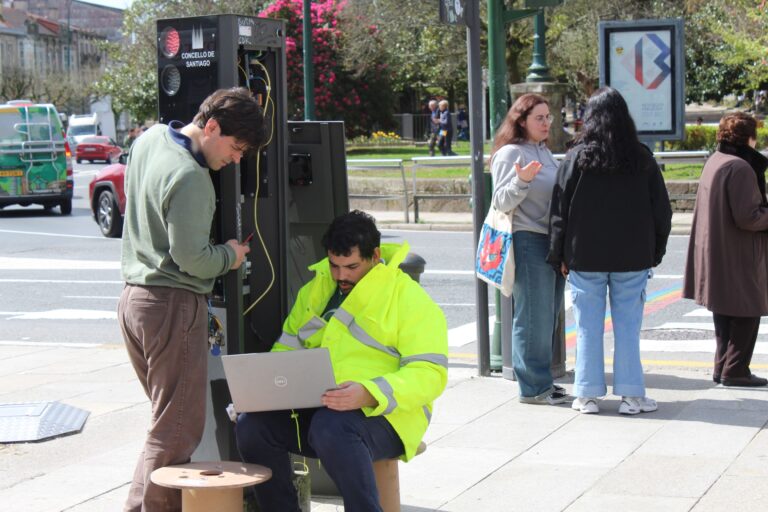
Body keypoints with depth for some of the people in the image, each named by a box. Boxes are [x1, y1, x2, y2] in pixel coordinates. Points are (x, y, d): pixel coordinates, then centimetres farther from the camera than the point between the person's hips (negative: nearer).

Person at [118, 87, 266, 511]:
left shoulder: (149, 139, 8)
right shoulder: (189, 178, -21)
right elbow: (193, 258, -21)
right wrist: (230, 255, -3)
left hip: (135, 297, 10)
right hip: (173, 306, -10)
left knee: (167, 417, 16)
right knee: (176, 432, -5)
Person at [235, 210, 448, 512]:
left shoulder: (410, 298, -3)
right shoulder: (316, 289, 18)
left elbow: (430, 373, -11)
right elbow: (287, 347, 24)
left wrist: (369, 394, -28)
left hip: (383, 415, -6)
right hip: (313, 409, 6)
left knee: (331, 428, -38)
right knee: (252, 425, -21)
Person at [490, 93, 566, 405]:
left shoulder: (545, 152, 18)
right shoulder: (510, 153, -8)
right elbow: (502, 202, -14)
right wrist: (521, 180, -29)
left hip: (552, 239, 9)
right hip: (528, 241, -9)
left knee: (548, 315, 11)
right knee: (534, 316, -6)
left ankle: (541, 380, 18)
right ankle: (533, 387, 0)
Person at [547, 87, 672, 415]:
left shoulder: (577, 158, -4)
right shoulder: (642, 158, 1)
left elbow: (560, 210, -2)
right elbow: (661, 210, 5)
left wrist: (560, 256, 5)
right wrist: (655, 252, 14)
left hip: (586, 257, -1)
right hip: (633, 258, 1)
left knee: (588, 327, 5)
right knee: (628, 326, 5)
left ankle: (588, 394, 9)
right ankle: (631, 394, 7)